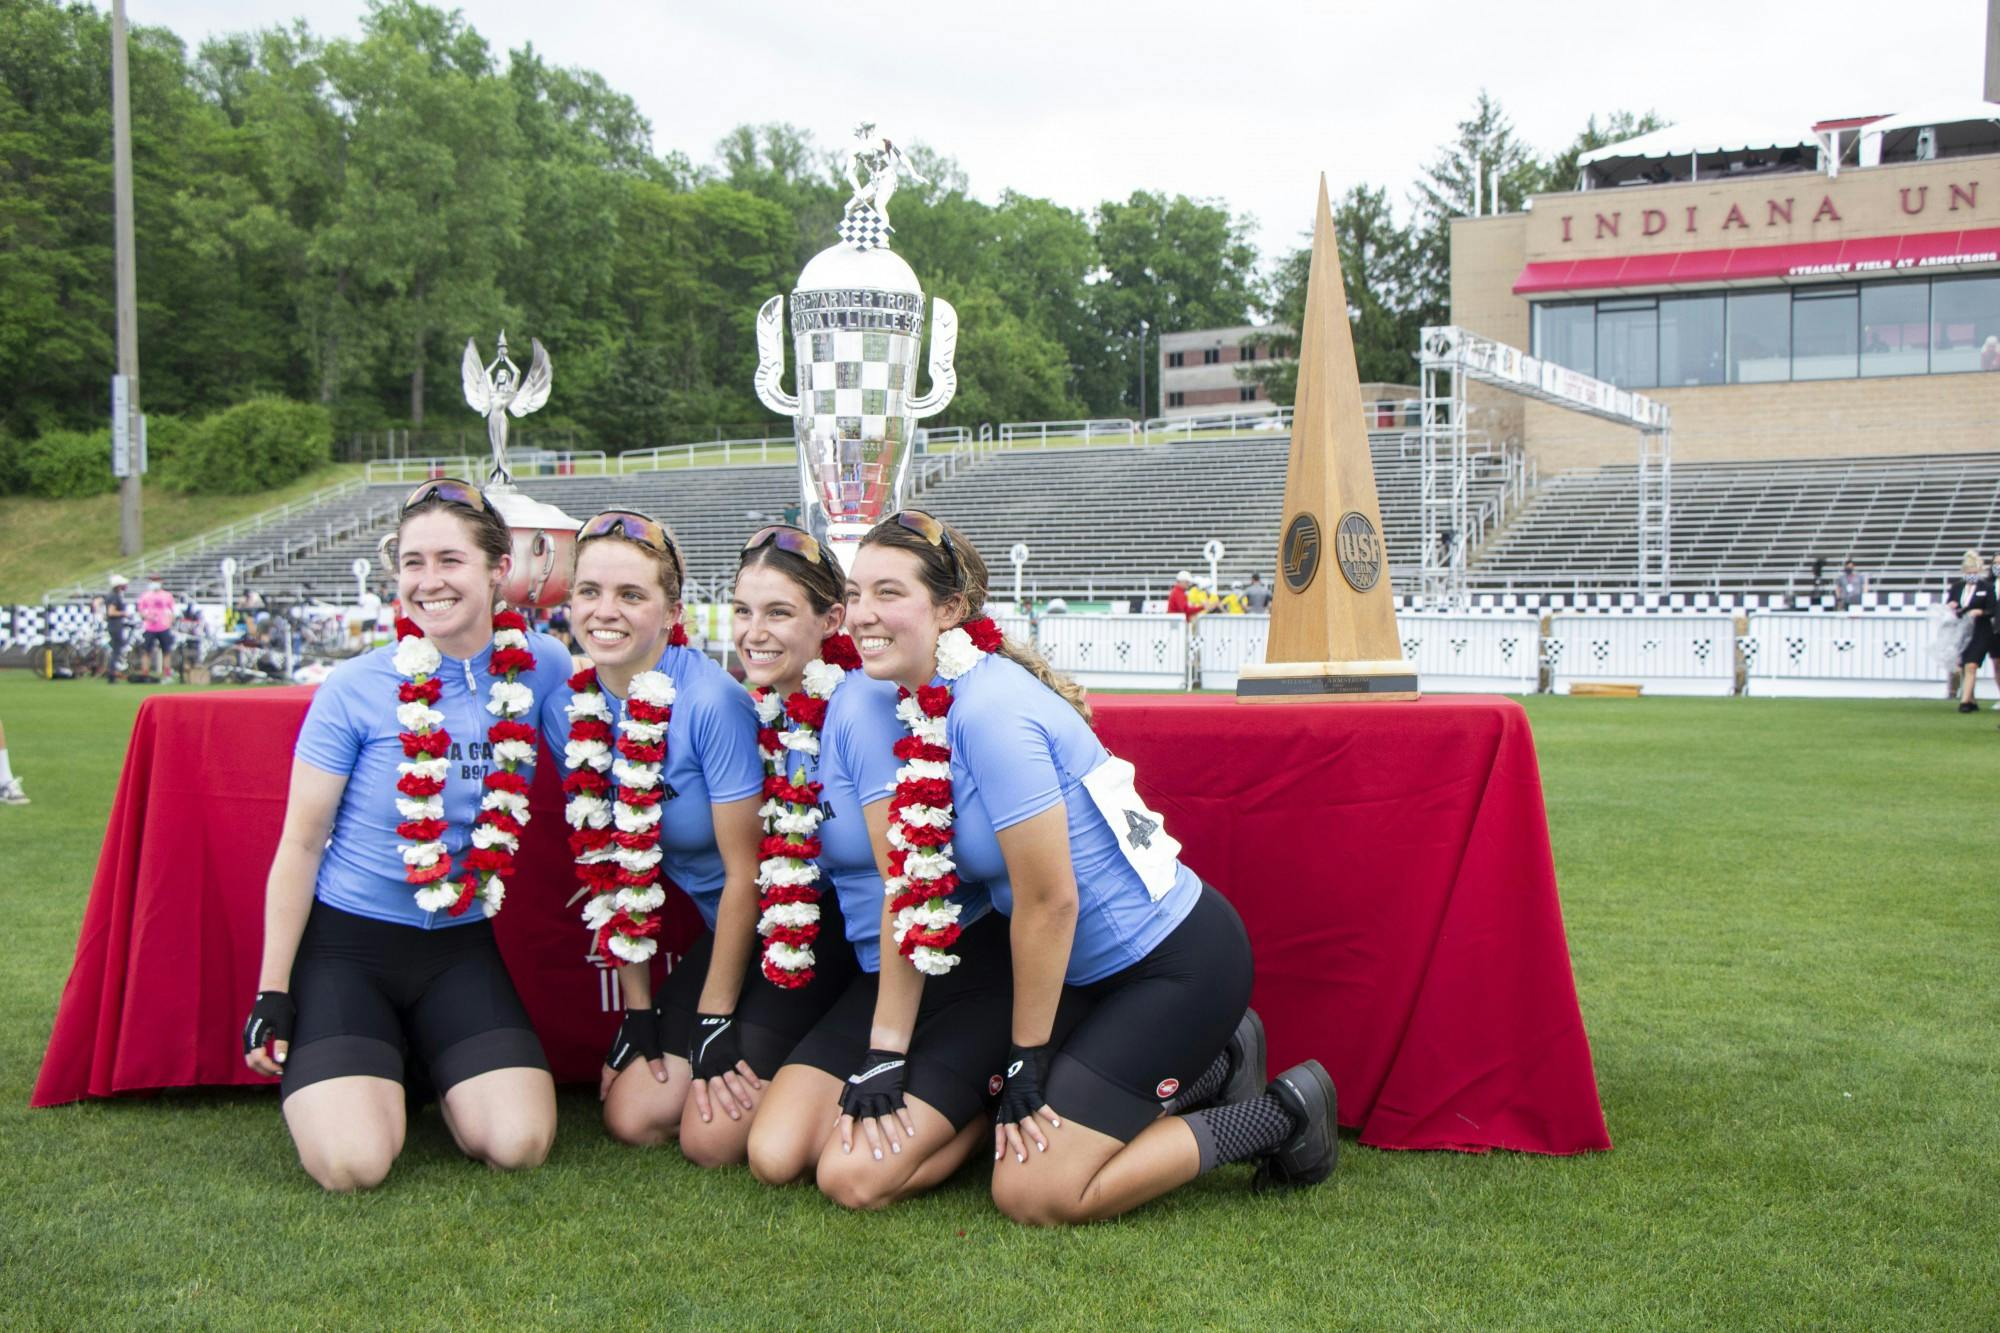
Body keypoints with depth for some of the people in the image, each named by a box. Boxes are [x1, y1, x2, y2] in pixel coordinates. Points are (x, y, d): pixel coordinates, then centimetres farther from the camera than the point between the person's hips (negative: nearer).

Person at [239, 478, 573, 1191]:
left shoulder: (540, 667, -4)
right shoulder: (355, 688, -10)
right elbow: (301, 843, -5)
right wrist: (271, 993, -5)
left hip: (460, 946, 3)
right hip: (347, 940, -2)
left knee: (519, 1144, -14)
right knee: (352, 1164, -20)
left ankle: (426, 1063, 18)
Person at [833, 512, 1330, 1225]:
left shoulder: (990, 712, -25)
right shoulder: (923, 709, 2)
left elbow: (1049, 901, -21)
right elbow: (911, 891, 4)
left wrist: (1027, 1059, -10)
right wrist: (884, 1055, 0)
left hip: (1178, 962, -9)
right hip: (1097, 971, 9)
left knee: (1031, 1193, -9)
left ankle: (1279, 1115, 6)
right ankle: (1211, 1061, 23)